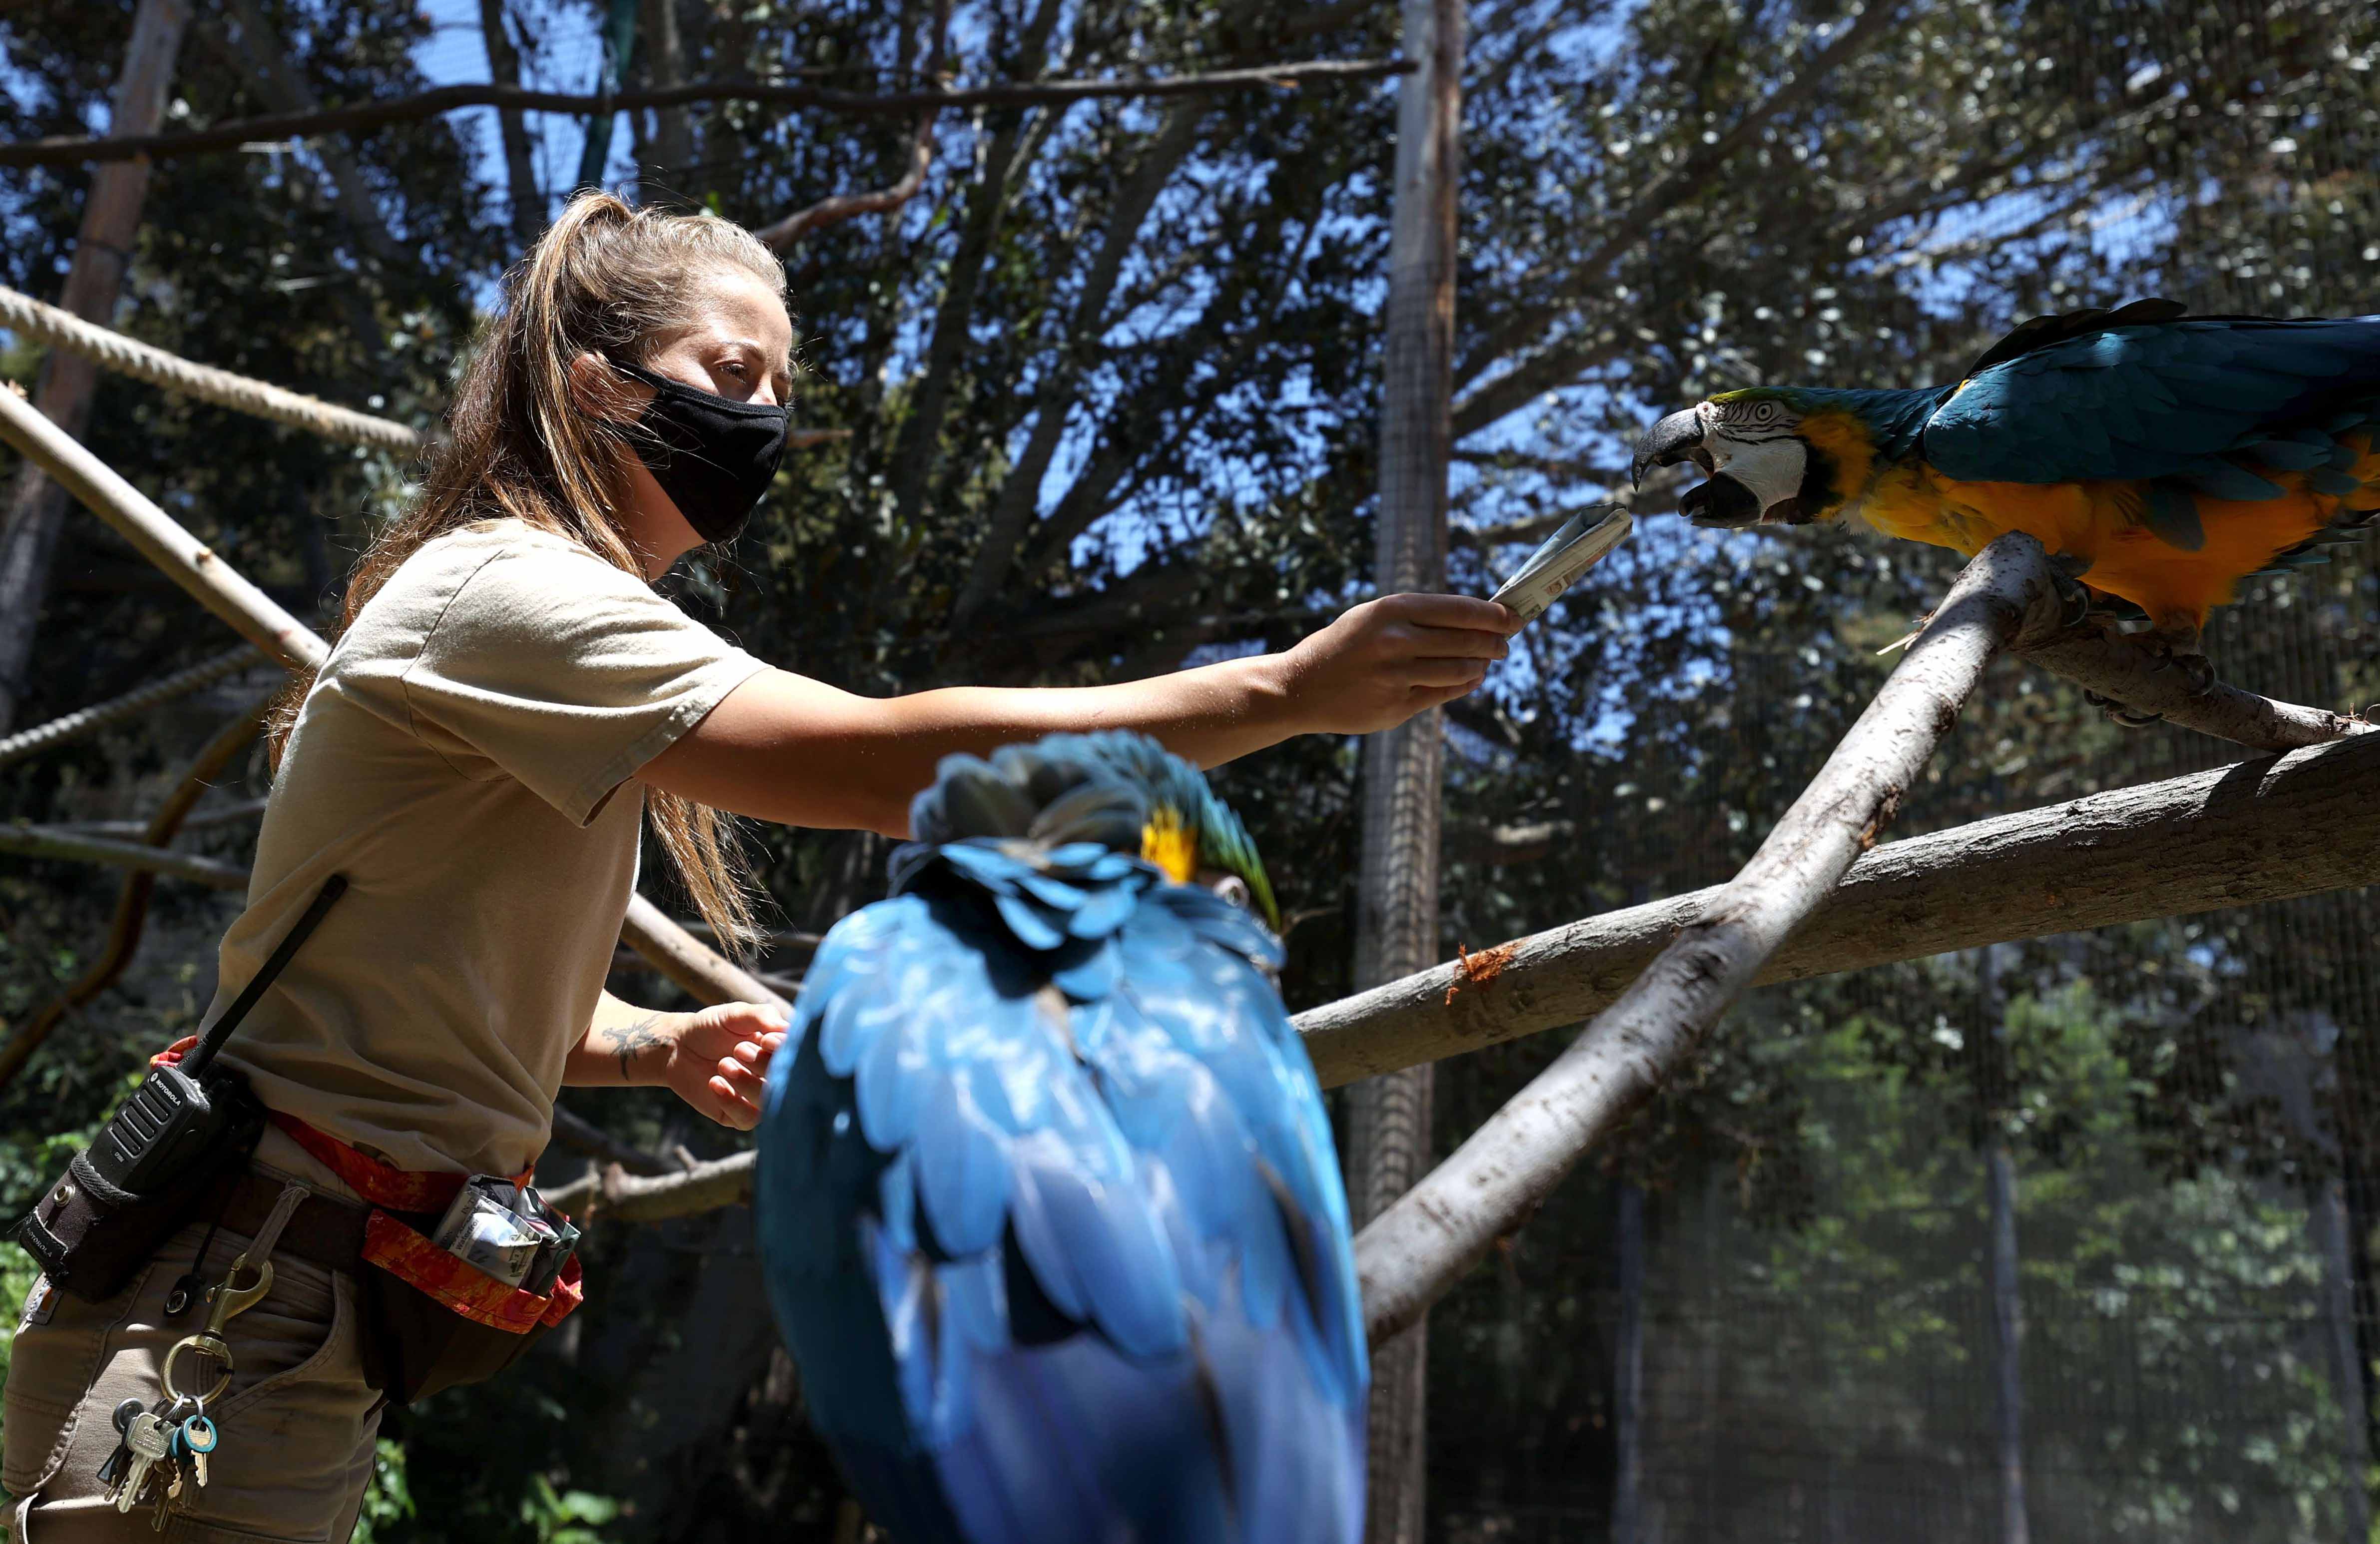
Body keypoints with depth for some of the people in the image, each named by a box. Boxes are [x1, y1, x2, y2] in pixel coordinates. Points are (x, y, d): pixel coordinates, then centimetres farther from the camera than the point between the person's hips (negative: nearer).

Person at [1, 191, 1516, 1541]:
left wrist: (664, 1047, 3)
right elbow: (890, 761, -31)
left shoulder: (564, 611, 14)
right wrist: (1289, 690, -29)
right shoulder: (503, 591, -18)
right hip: (223, 1312, -9)